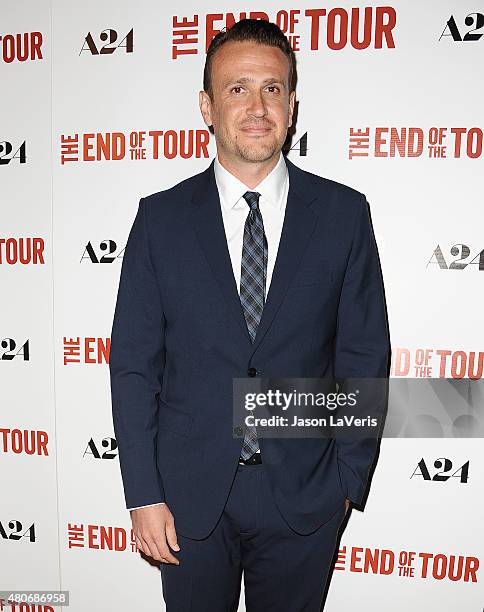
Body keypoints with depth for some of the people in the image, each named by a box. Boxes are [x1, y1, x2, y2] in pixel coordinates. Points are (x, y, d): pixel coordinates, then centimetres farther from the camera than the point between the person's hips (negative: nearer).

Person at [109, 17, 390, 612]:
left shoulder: (343, 212, -5)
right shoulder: (161, 217, -4)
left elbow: (364, 357, -2)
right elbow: (133, 362, -4)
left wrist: (348, 478, -1)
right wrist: (143, 494, -5)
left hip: (303, 495, 0)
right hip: (190, 495, 1)